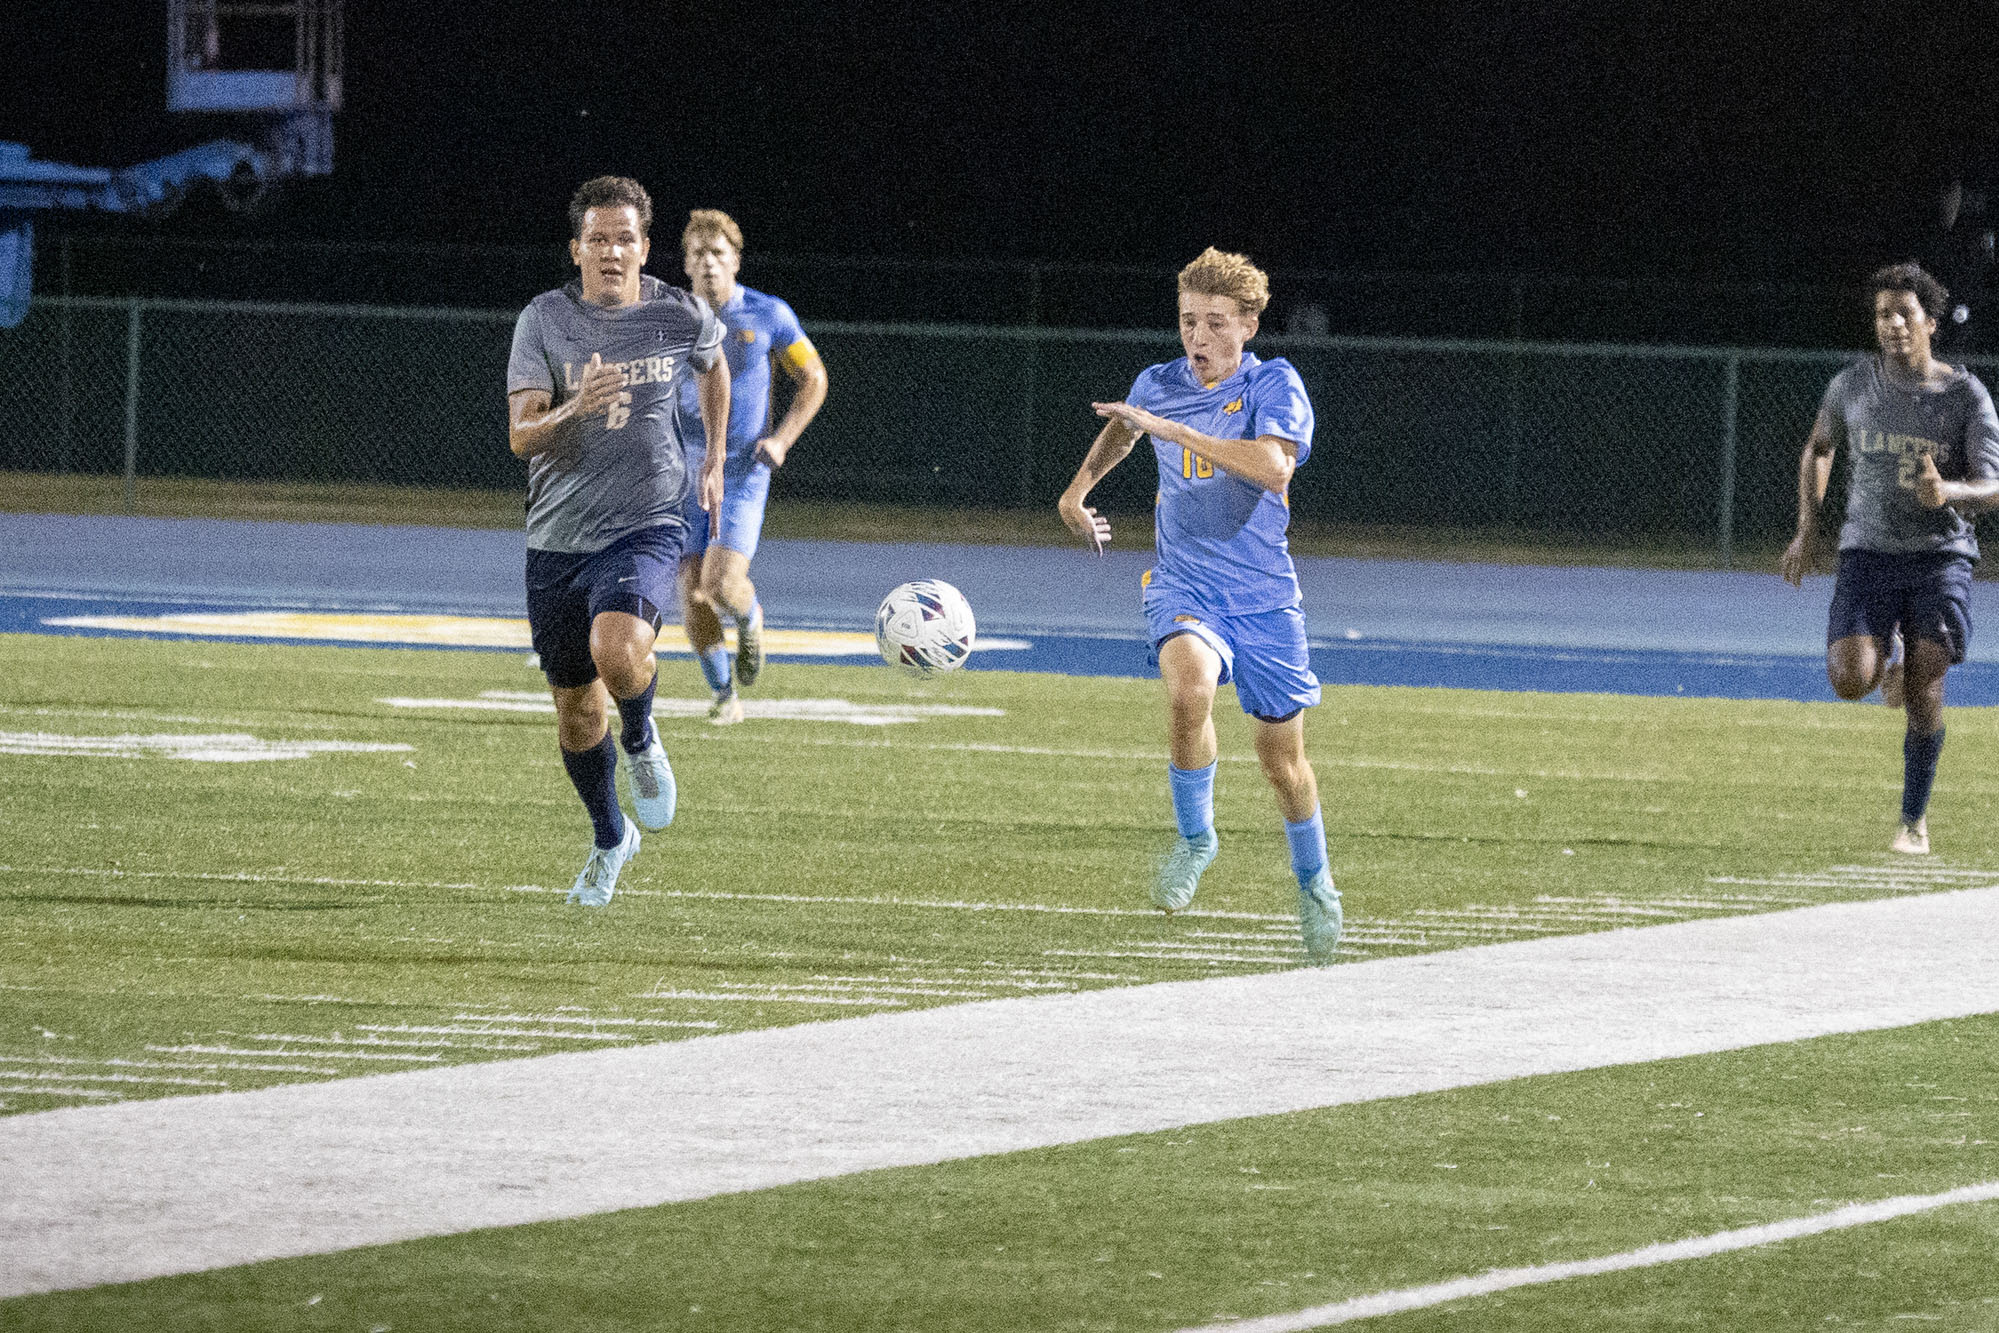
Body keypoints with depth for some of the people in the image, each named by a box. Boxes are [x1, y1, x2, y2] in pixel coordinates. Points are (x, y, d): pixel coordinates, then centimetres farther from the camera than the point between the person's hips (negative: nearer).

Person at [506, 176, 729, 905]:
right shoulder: (544, 320, -6)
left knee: (618, 650, -30)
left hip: (646, 525, -2)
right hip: (558, 536, 2)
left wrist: (715, 461, 25)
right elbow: (521, 435, -14)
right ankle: (610, 841, 36)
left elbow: (713, 364, 23)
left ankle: (640, 741, 4)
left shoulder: (681, 317, -2)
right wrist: (574, 411, -34)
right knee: (576, 708, 11)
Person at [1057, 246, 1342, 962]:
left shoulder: (1274, 385, -11)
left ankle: (1314, 886, 34)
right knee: (1189, 687, -31)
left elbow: (1274, 468, -31)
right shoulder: (1158, 386, 2)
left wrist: (1174, 430, -31)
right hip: (1182, 585, 1)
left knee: (1282, 757, 8)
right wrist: (1077, 490, 23)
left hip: (1263, 594, -1)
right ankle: (1195, 838, -11)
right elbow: (1122, 429, 28)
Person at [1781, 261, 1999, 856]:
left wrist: (1948, 492, -33)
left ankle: (1914, 821, 10)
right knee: (1850, 681, -17)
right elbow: (1818, 449, 21)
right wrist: (1807, 532, 14)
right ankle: (1889, 652, 21)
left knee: (1924, 693, -9)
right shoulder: (1853, 384, 3)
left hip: (1941, 555, -1)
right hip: (1868, 553, 1)